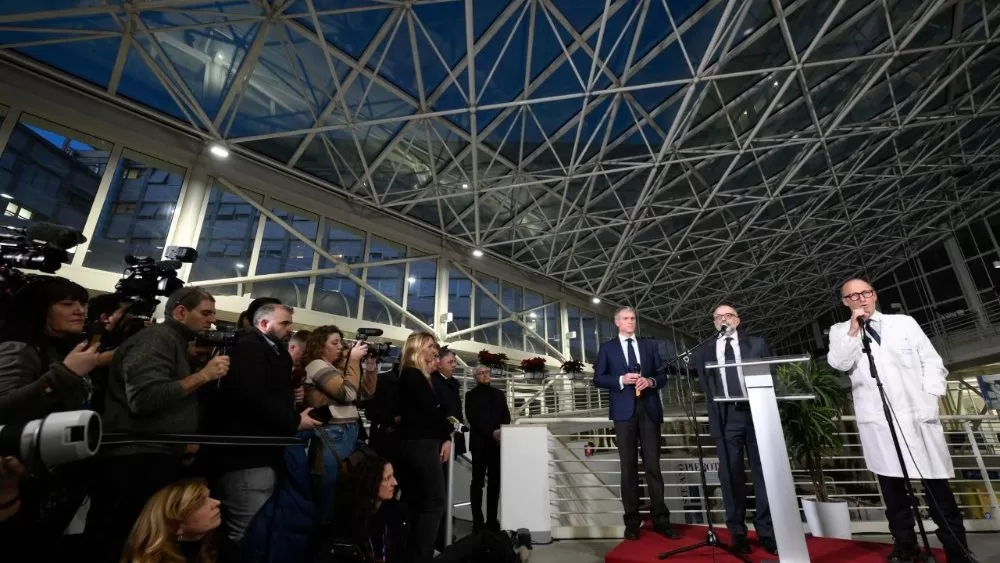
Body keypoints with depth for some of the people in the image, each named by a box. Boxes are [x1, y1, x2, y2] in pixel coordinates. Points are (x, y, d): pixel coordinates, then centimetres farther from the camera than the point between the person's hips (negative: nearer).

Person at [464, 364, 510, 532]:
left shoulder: (498, 394, 15)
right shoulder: (471, 395, 2)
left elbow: (506, 416, 9)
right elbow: (473, 419, -7)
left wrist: (501, 432, -10)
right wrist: (492, 432, -15)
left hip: (498, 442, 4)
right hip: (480, 443, -4)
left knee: (495, 481, 6)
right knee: (478, 481, 0)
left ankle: (492, 520, 14)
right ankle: (478, 521, 6)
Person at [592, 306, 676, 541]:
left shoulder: (650, 345, 13)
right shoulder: (607, 348, 6)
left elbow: (663, 375, 11)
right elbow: (598, 378, 0)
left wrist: (651, 381, -10)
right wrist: (621, 380, -15)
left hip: (649, 409, 2)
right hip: (624, 410, -1)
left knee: (653, 465, 5)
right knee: (629, 466, 4)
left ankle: (660, 519, 13)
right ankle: (632, 521, 12)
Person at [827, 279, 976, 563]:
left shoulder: (905, 323, 13)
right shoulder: (840, 331, 8)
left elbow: (932, 361, 11)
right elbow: (838, 364, -8)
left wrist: (931, 396, -1)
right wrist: (854, 329, -10)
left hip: (918, 413, 1)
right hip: (878, 419, -1)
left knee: (936, 483, 5)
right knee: (891, 484, 4)